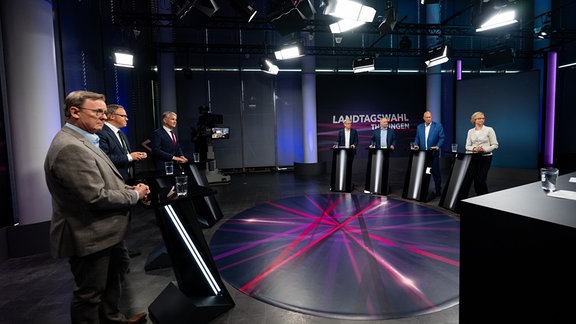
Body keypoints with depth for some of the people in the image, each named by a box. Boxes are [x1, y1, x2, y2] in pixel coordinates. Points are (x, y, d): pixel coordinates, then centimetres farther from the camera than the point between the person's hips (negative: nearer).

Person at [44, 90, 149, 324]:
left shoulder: (81, 140, 9)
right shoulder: (71, 148, -26)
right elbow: (96, 197, -29)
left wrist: (130, 189, 0)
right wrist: (135, 195, -15)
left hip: (102, 230, 11)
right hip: (88, 236, -11)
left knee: (115, 272, 26)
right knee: (90, 293, 8)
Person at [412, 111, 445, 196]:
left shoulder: (438, 126, 0)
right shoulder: (419, 127, 11)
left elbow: (442, 138, -3)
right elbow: (417, 138, 14)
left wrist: (438, 146, -18)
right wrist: (416, 145, -5)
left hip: (433, 153, -3)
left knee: (435, 172, 2)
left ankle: (438, 190, 12)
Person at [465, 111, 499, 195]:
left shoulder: (489, 130, -2)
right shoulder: (470, 131, 8)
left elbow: (495, 145, -3)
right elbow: (467, 146, 7)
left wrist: (484, 149, -19)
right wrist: (474, 149, -13)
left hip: (485, 157, -4)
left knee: (481, 180, -11)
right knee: (476, 180, 4)